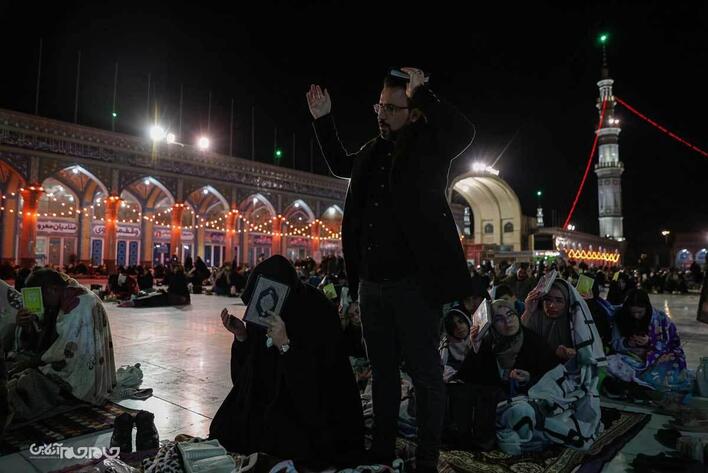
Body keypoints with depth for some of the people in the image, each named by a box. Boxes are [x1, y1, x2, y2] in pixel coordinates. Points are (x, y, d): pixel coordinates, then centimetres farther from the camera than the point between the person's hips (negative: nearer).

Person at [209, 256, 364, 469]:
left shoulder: (320, 314, -25)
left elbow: (317, 380, -27)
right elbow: (252, 366, 2)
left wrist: (285, 344, -37)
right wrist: (242, 335, -16)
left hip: (317, 409, -6)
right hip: (274, 400, 6)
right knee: (226, 428, 1)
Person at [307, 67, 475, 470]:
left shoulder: (428, 143, -2)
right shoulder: (373, 151, 14)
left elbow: (464, 132, -22)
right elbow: (341, 165, 32)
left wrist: (421, 92, -18)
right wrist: (323, 119, 25)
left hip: (415, 281, -6)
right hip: (371, 283, 7)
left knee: (426, 374, 4)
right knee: (383, 372, 17)